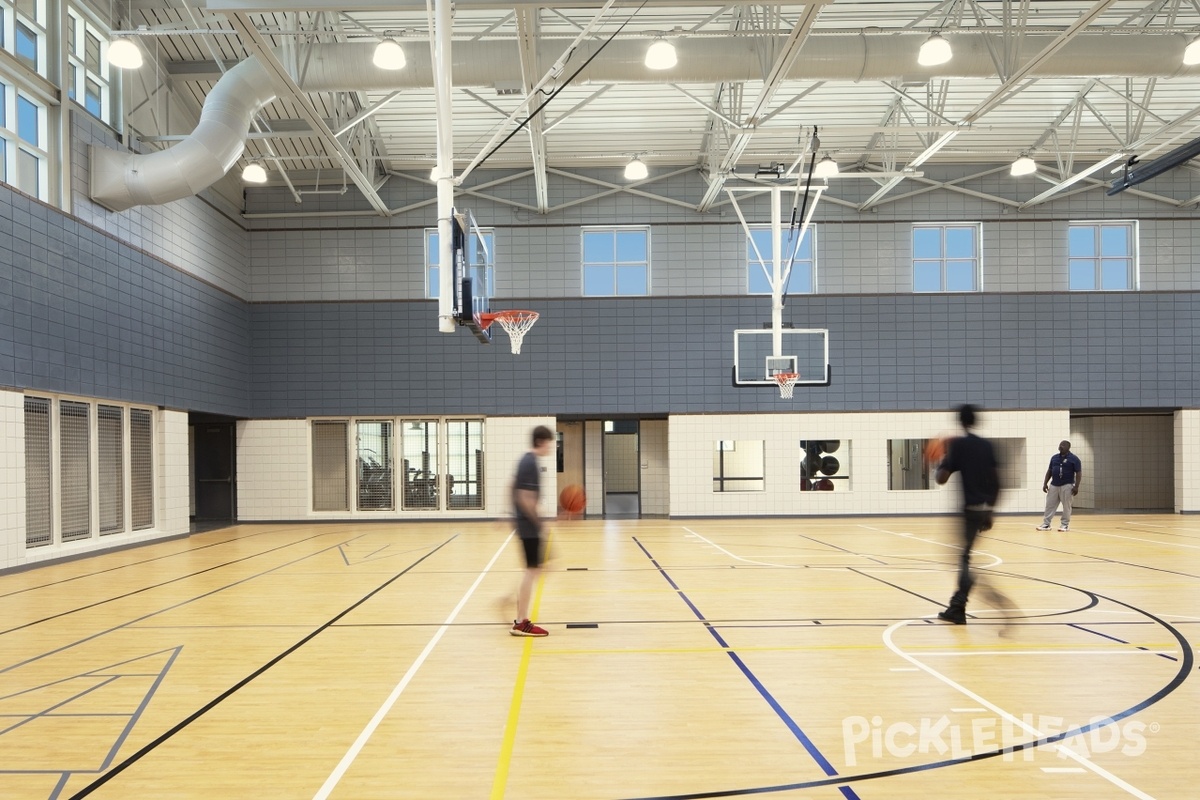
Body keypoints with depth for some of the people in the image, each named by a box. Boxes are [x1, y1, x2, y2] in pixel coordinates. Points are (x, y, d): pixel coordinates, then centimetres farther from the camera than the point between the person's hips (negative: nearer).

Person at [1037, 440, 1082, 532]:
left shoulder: (1074, 459, -5)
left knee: (1066, 506, 0)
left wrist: (1076, 486, -15)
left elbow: (1079, 473, -8)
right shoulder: (1054, 457, 11)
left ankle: (1065, 524, 9)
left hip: (1067, 486, -5)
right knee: (1050, 505, 3)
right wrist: (1045, 483, 9)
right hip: (1053, 485, 5)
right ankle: (1046, 524, 6)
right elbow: (1049, 471, 15)